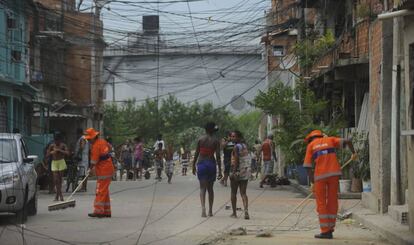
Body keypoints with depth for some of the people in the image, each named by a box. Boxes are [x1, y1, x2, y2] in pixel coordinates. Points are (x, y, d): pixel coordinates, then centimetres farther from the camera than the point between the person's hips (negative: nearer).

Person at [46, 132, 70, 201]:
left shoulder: (63, 145, -3)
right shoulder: (52, 145, 1)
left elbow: (67, 153, -15)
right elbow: (47, 155, 4)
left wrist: (60, 150, -22)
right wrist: (52, 152, -16)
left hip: (61, 162, -1)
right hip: (54, 162, 1)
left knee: (60, 179, 3)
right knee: (56, 179, -8)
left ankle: (57, 195, 16)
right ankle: (60, 195, -4)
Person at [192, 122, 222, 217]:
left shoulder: (200, 139, 0)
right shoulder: (216, 141, -2)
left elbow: (196, 154, 3)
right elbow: (218, 156, -5)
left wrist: (193, 165, 12)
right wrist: (220, 170, -2)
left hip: (201, 163, -1)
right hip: (211, 164, 1)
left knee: (202, 188, -1)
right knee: (210, 188, 13)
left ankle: (203, 207, -22)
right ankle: (210, 210, 17)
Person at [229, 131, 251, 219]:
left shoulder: (236, 147, -13)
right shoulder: (245, 146, 10)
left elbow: (236, 160, -19)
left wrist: (234, 172, -20)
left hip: (237, 172, -6)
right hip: (246, 172, 6)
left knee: (233, 193, 8)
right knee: (243, 193, 4)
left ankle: (234, 213, 14)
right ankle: (246, 211, -14)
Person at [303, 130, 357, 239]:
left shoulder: (311, 145, 11)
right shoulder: (330, 140, 17)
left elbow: (308, 165, 3)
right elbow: (348, 141, 4)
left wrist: (313, 182, 3)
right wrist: (353, 153, 17)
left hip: (320, 175, -2)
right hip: (334, 173, 2)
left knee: (321, 203, 5)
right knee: (332, 202, 10)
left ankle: (325, 231, 1)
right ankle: (330, 229, 12)